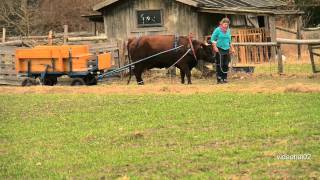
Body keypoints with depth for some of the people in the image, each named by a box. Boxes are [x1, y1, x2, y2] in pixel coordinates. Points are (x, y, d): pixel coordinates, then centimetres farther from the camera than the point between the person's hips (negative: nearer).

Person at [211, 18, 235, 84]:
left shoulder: (228, 31, 14)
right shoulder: (217, 30, -3)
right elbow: (212, 39, -3)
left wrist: (232, 48, 20)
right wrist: (215, 47, -13)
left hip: (227, 49, 6)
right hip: (219, 49, -6)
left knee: (226, 65, 5)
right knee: (219, 65, -8)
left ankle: (224, 78, 12)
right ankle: (219, 79, -6)